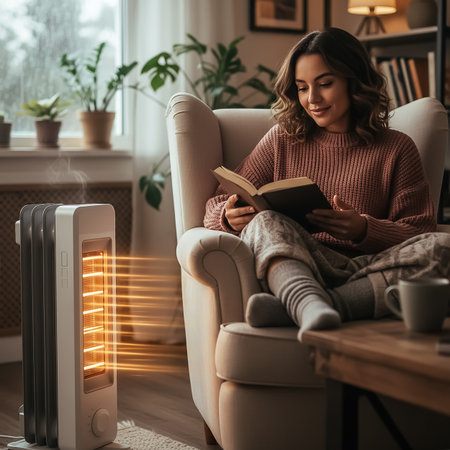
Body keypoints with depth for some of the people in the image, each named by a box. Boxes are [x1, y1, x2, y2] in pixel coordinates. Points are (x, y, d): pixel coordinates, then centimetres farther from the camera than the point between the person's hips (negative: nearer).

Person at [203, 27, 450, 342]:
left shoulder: (396, 149, 16)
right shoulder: (282, 141, 19)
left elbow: (421, 233, 8)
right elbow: (216, 206, 16)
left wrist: (364, 229, -13)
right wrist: (229, 217, -10)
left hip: (367, 272, 0)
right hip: (294, 266, 1)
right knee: (265, 222, -29)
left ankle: (289, 307, -43)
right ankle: (312, 307, -60)